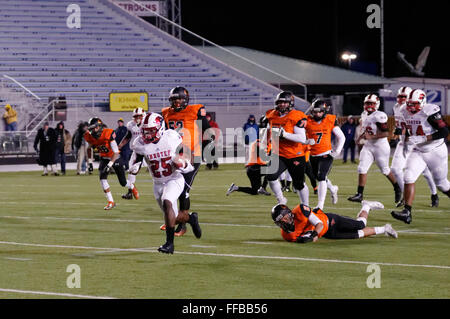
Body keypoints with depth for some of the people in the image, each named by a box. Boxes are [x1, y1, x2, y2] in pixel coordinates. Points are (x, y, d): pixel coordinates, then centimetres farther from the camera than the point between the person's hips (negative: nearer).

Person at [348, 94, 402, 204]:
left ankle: (397, 189, 29)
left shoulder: (379, 116, -19)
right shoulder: (364, 115, 8)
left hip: (380, 146, -7)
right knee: (362, 169, -4)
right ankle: (359, 194, -3)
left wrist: (371, 137, -28)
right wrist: (361, 136, 6)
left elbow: (386, 133, -23)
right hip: (368, 146, 7)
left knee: (385, 170, 6)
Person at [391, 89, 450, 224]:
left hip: (435, 152, -5)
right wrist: (407, 144, -2)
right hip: (417, 152, 5)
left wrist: (421, 139, -31)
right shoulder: (405, 113, -1)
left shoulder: (430, 112, -22)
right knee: (409, 177, -15)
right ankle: (407, 213, -18)